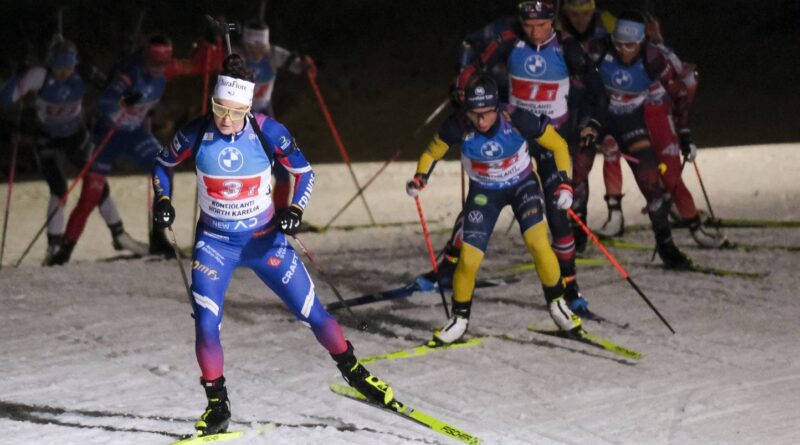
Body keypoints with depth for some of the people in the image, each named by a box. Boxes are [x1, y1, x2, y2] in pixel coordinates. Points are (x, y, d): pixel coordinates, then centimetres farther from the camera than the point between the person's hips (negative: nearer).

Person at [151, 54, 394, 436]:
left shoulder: (268, 132, -18)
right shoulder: (195, 135, -16)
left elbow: (304, 171, -3)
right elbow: (163, 164, 4)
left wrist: (295, 209, -19)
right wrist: (162, 200, -13)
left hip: (265, 239, 0)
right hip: (214, 243, 0)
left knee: (311, 312, 4)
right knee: (205, 323, -14)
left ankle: (354, 372, 28)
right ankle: (217, 405, 5)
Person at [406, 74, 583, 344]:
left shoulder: (517, 119, -30)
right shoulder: (457, 127, -26)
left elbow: (558, 145, -14)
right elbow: (432, 153, -5)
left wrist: (564, 183, -21)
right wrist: (419, 178, -22)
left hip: (523, 185, -1)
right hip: (483, 192, 1)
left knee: (537, 241, -23)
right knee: (468, 259, -8)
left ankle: (556, 303, 1)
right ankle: (460, 319, 16)